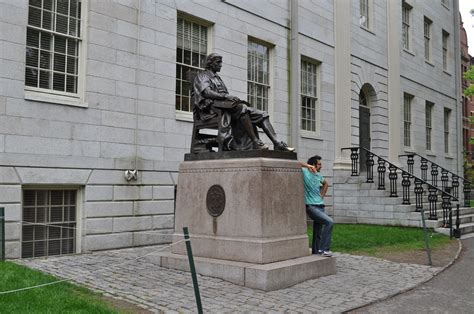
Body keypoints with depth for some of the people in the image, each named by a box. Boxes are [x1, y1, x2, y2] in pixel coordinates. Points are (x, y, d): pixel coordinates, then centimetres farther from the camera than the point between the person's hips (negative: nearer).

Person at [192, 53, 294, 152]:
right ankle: (255, 142, -39)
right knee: (242, 108, -36)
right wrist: (226, 96, -24)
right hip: (212, 106, -8)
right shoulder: (202, 76, 9)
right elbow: (206, 92, -12)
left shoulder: (217, 78, 34)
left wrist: (235, 99, 1)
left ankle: (277, 144, -22)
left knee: (261, 115, -9)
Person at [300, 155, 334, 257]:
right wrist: (307, 165, -20)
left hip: (320, 206, 8)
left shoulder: (318, 175, 14)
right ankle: (324, 249, -17)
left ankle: (316, 253, 21)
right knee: (330, 222, -23)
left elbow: (325, 183, 33)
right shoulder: (304, 172, -8)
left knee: (318, 233, 10)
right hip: (311, 206, -7)